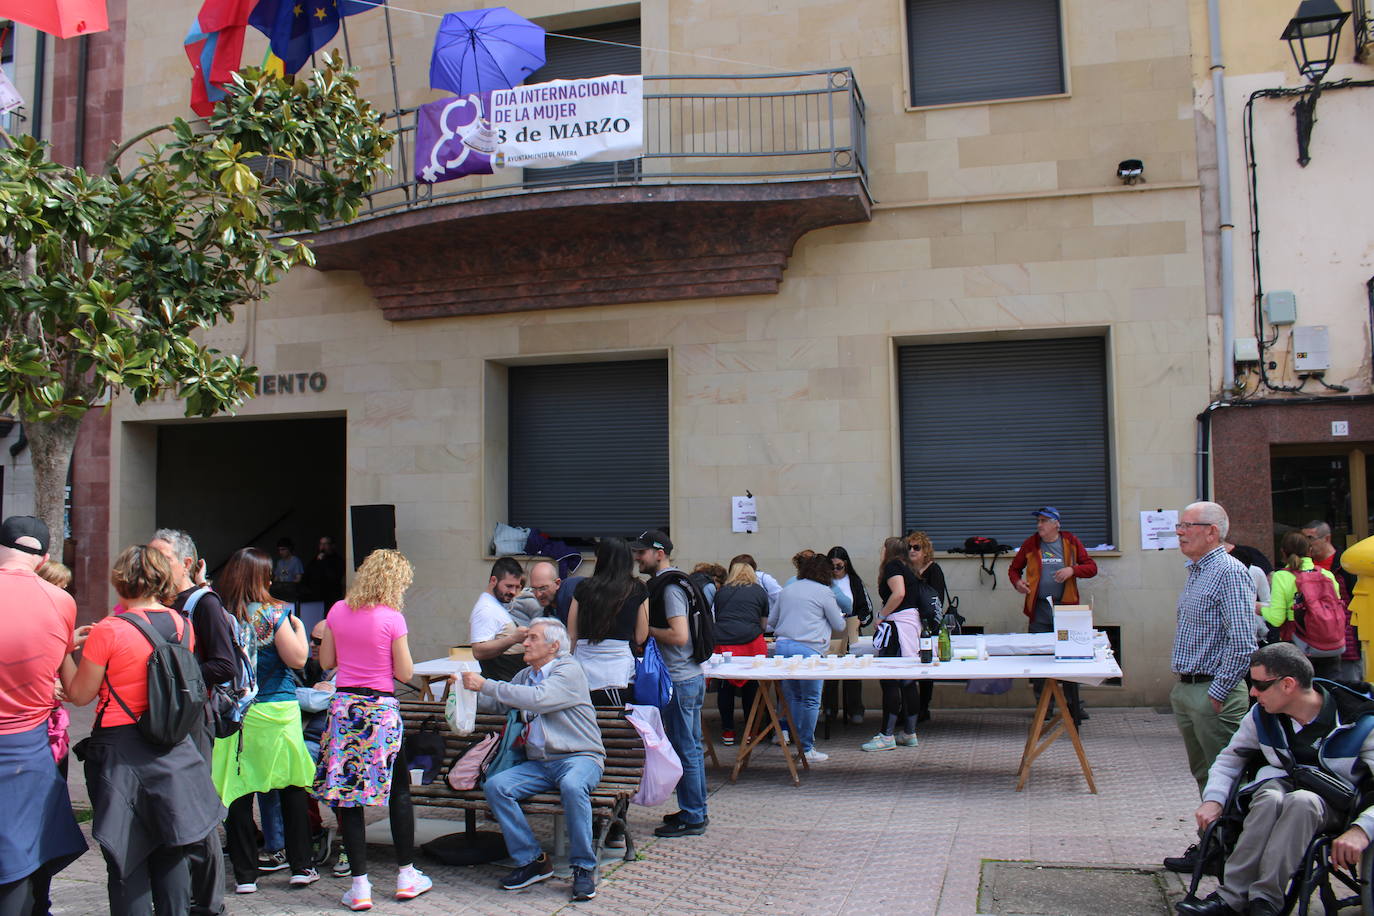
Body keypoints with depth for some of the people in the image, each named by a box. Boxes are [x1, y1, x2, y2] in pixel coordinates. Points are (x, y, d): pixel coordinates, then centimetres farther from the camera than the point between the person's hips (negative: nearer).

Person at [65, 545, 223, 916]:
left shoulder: (108, 631, -14)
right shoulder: (183, 625, 1)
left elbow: (79, 695, -5)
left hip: (120, 755, -4)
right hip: (172, 752, 5)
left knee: (127, 857, 5)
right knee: (171, 853, 14)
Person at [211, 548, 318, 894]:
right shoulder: (273, 613, -9)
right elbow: (297, 658, -9)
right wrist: (299, 626, 5)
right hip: (275, 711, -2)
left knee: (238, 791, 7)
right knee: (291, 789, 11)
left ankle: (245, 875, 12)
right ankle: (301, 867, 16)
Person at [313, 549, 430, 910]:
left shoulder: (338, 611, 2)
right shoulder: (392, 618, -11)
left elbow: (326, 661, 10)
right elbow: (405, 673, -7)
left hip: (343, 707, 3)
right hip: (380, 709, -3)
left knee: (347, 793, 6)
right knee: (399, 790, 14)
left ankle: (360, 885, 6)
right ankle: (407, 875, 21)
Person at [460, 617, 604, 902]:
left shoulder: (570, 671, -7)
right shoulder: (525, 676, 19)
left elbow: (538, 699, -22)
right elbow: (496, 704, 28)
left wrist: (485, 685, -18)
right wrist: (468, 689, 8)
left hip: (580, 757, -7)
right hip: (539, 764, 7)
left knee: (572, 785, -39)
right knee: (495, 787, -18)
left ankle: (584, 867, -21)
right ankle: (533, 861, -8)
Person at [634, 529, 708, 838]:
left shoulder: (669, 587, -16)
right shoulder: (668, 583, 15)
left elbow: (679, 636, -24)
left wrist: (647, 629, -13)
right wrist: (647, 628, 10)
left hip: (680, 680, -10)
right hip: (692, 676, 10)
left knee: (684, 750, -2)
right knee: (692, 747, 16)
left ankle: (691, 819, 5)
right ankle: (696, 811, 25)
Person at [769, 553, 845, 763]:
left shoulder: (787, 590, 16)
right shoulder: (824, 592, 1)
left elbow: (771, 621, 25)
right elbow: (840, 626, 8)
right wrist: (839, 615, 30)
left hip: (782, 645, 6)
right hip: (807, 649, -6)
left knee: (792, 696, 13)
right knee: (811, 700, 2)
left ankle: (797, 743, 17)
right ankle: (807, 748, 5)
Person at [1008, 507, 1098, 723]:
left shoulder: (1071, 542, 4)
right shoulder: (1030, 544, 6)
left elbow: (1092, 567, 4)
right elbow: (1014, 569, 17)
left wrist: (1072, 570, -15)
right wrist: (1017, 582, -5)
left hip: (1066, 607, -1)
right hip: (1039, 608, 1)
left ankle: (1073, 704, 14)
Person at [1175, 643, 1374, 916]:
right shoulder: (1261, 716, 0)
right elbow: (1229, 758, 13)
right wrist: (1212, 799, -6)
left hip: (1332, 804, -3)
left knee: (1301, 801, -37)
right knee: (1270, 798, -34)